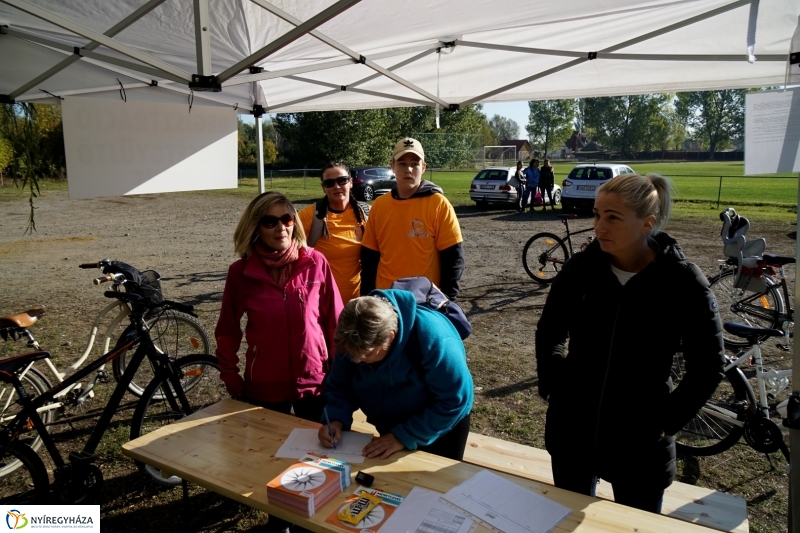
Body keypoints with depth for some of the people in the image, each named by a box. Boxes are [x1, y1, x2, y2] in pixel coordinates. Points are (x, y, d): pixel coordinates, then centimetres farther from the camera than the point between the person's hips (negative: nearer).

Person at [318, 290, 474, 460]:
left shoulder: (432, 338, -37)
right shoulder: (352, 342, -22)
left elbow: (454, 401, -31)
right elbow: (340, 387, -7)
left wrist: (404, 436, -32)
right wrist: (336, 419, -27)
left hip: (442, 427, -4)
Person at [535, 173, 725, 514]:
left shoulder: (684, 283, -15)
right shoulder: (580, 268, -8)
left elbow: (708, 366, -6)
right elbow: (548, 333, 7)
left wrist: (667, 420, -9)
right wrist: (552, 388, 1)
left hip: (640, 440, -2)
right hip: (571, 429, 2)